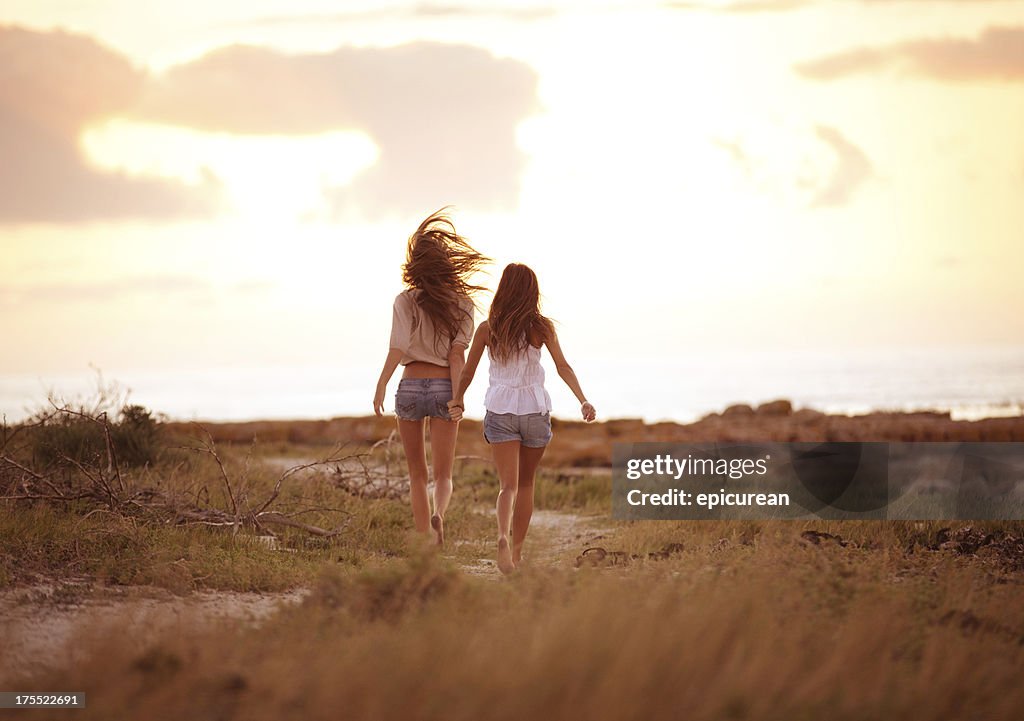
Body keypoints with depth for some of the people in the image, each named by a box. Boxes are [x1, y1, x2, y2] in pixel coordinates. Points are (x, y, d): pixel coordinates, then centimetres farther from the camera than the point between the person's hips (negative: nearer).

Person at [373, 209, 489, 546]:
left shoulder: (405, 302, -3)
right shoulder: (461, 303, 1)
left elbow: (398, 348, -15)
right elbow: (457, 354, -6)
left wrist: (381, 385, -13)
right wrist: (457, 397, -8)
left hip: (410, 388, 0)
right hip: (443, 388, 0)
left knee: (417, 474, 13)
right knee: (443, 475, 5)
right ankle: (438, 515, -28)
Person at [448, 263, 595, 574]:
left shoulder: (487, 329, -1)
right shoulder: (541, 327, -3)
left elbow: (467, 372, 6)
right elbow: (563, 367, -13)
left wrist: (458, 400, 23)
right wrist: (582, 400, -18)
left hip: (500, 411, 0)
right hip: (535, 409, 0)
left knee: (509, 485, -6)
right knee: (526, 483, 18)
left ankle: (503, 536, -34)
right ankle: (517, 550, 23)